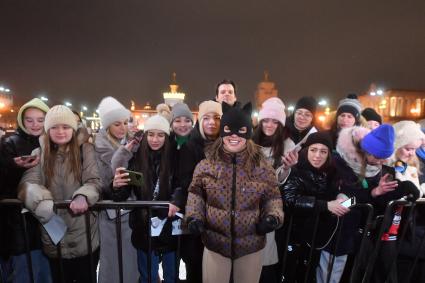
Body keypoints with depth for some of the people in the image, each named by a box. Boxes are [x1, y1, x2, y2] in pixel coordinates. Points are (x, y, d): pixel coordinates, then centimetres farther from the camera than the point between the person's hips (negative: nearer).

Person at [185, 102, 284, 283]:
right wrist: (194, 217, -11)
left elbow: (273, 197, 2)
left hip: (251, 245, 1)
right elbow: (196, 194, 4)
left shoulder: (262, 167, -7)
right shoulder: (206, 165, -6)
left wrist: (273, 217, -16)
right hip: (214, 243, 0)